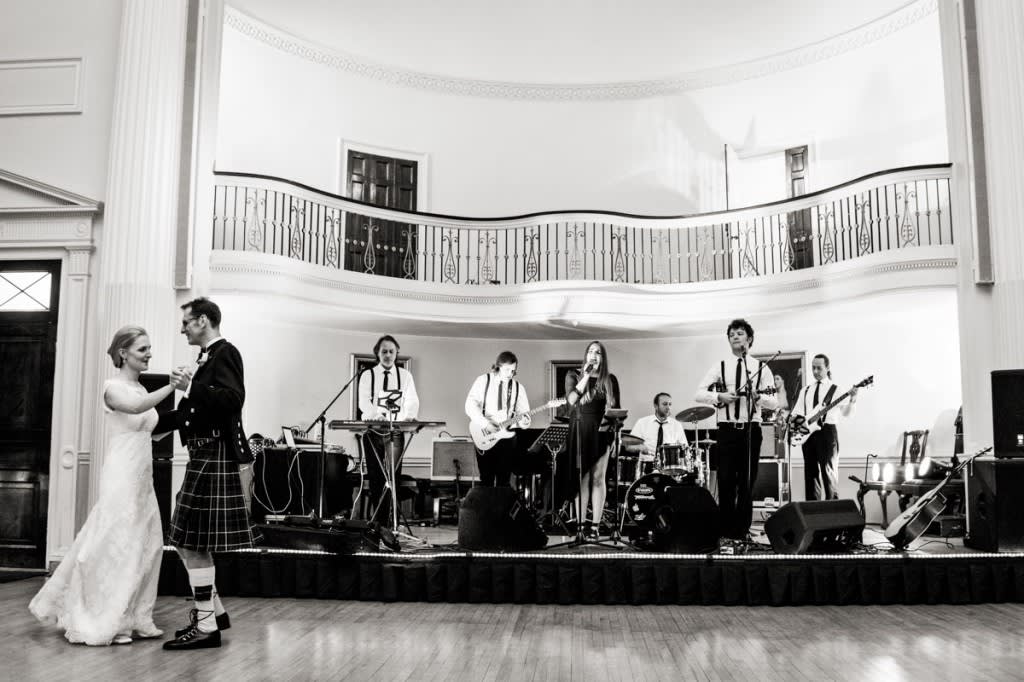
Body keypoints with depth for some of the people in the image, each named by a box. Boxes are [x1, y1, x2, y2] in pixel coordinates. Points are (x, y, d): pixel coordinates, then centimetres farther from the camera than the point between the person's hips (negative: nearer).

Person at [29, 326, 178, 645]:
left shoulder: (141, 389, 14)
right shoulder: (114, 386, -10)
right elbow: (136, 408, -32)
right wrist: (171, 386, -38)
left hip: (142, 477, 8)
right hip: (122, 475, -8)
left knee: (145, 545, 8)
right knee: (116, 544, -2)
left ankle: (132, 618, 18)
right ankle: (101, 622, 10)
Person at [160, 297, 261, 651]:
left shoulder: (224, 353, -11)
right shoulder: (209, 356, 16)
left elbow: (233, 399, -26)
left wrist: (191, 386, -25)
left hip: (215, 458, -9)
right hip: (205, 457, 9)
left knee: (194, 544, -4)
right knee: (187, 540, 16)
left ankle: (206, 626, 6)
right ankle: (214, 609, 27)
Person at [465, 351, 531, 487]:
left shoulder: (518, 387, 9)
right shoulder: (483, 381, 0)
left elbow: (523, 412, 8)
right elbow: (470, 404, -8)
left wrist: (523, 420, -16)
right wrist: (485, 424, -19)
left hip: (508, 436, 3)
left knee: (504, 481, 4)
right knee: (486, 480, 0)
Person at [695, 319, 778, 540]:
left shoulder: (761, 368, 5)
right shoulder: (720, 367, 5)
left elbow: (774, 403, 1)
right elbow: (698, 393, -1)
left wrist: (757, 396, -18)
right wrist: (720, 396, -17)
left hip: (751, 430, 0)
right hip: (727, 430, 0)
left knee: (747, 482, 5)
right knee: (726, 481, -1)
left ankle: (742, 531, 13)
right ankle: (726, 530, 8)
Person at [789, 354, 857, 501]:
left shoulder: (835, 389, 3)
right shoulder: (806, 390, 16)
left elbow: (845, 412, -8)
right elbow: (796, 412, 18)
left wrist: (852, 399, -26)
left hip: (826, 431, -4)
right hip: (807, 433, 4)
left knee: (828, 472, -6)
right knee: (810, 471, 6)